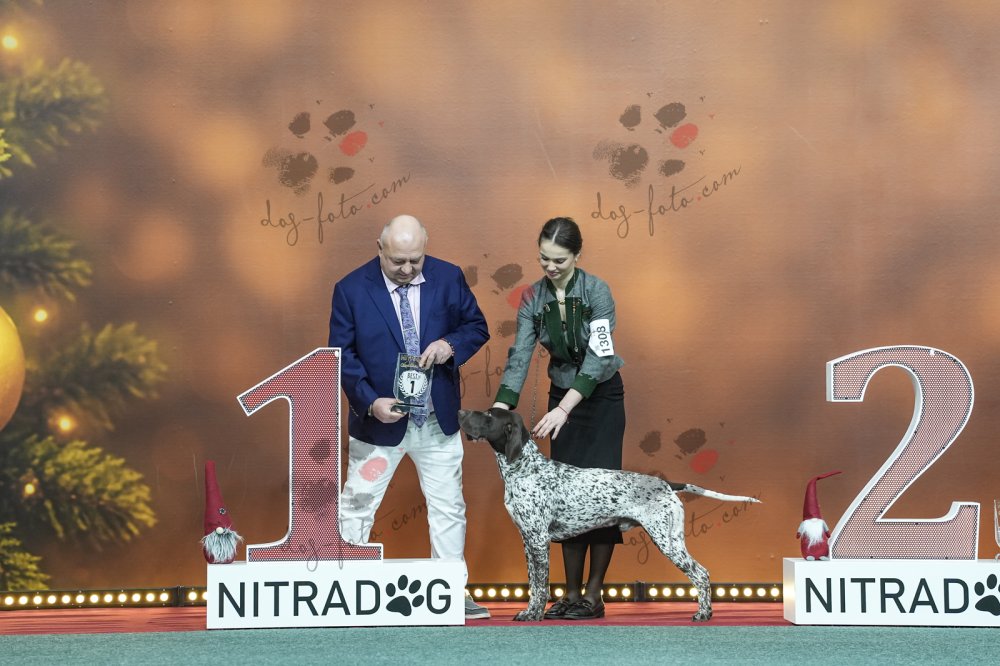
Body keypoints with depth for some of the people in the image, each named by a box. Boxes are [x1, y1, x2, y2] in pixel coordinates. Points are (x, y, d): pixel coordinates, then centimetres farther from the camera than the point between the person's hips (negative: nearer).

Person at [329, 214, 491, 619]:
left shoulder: (449, 278, -4)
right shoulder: (351, 289, -11)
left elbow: (477, 326, 4)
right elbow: (343, 355, -9)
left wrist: (451, 344, -18)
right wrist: (371, 402, -22)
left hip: (438, 421, 3)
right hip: (379, 419, -2)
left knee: (449, 508, 9)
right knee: (356, 508, 2)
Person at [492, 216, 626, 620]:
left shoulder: (596, 292, -20)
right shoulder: (533, 299, -7)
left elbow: (598, 356, -28)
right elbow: (519, 356, -12)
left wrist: (563, 410, -38)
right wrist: (499, 411, -25)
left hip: (602, 397, -4)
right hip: (562, 397, 4)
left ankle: (594, 596, -3)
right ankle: (571, 594, 5)